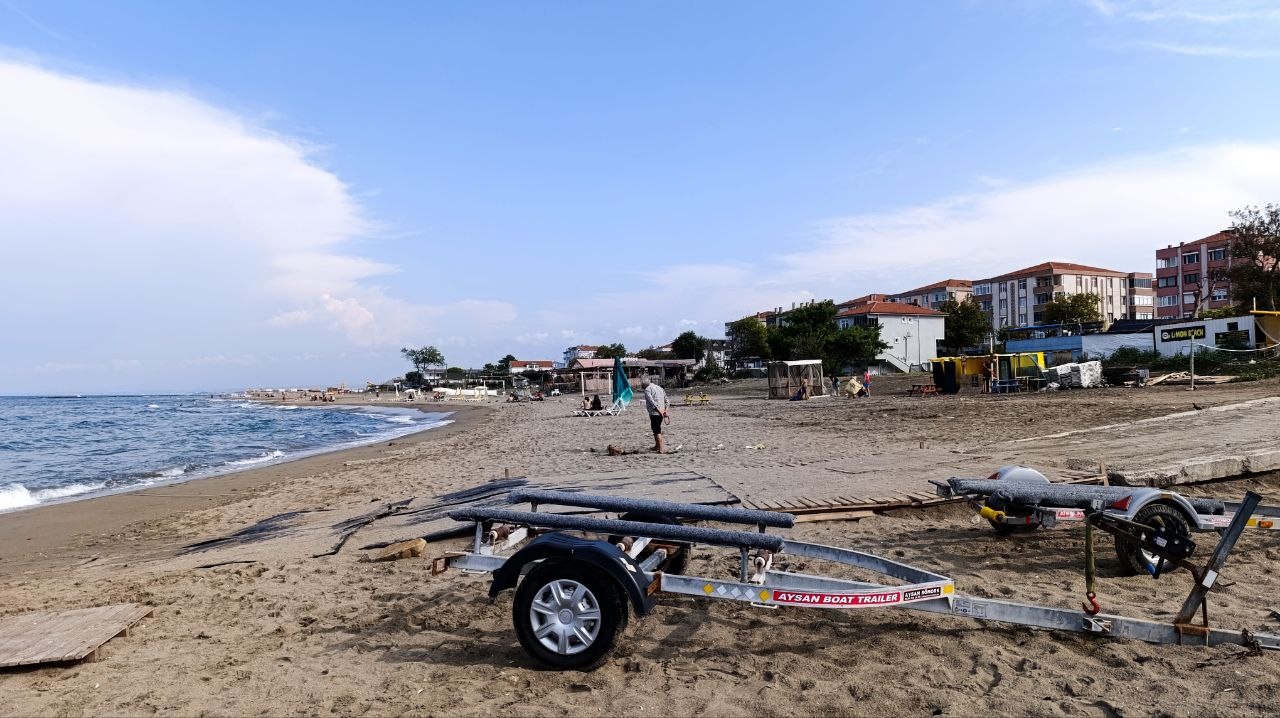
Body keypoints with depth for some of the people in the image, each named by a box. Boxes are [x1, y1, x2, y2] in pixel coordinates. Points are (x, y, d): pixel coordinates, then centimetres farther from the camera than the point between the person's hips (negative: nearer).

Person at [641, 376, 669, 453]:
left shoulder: (647, 389, -10)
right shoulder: (659, 387, 16)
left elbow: (653, 403, -20)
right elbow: (667, 401, 13)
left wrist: (661, 413, -19)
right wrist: (665, 411, 5)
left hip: (654, 413, -8)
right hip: (661, 413, 8)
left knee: (657, 431, -4)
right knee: (657, 429, 22)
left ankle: (660, 449, -5)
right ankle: (657, 446, 33)